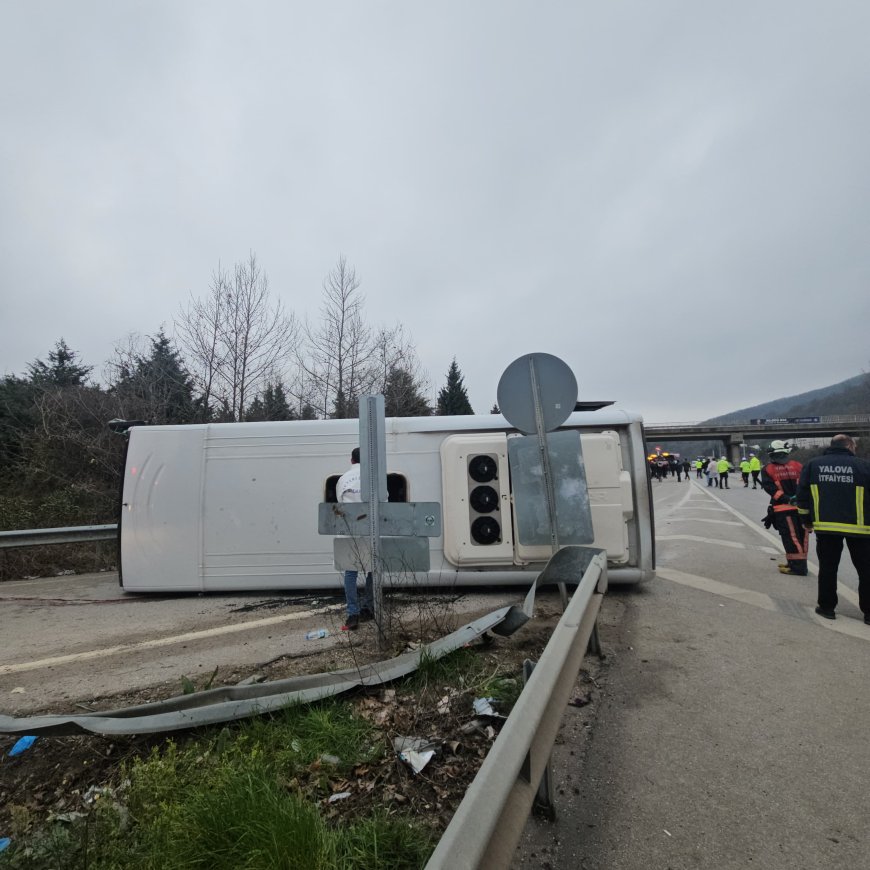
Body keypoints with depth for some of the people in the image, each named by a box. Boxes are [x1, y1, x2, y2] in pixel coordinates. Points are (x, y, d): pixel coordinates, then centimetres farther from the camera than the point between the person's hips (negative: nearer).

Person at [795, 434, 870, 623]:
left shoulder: (812, 465, 3)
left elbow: (802, 497, 5)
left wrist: (807, 521, 15)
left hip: (825, 525, 2)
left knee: (827, 568, 13)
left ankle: (827, 607, 19)